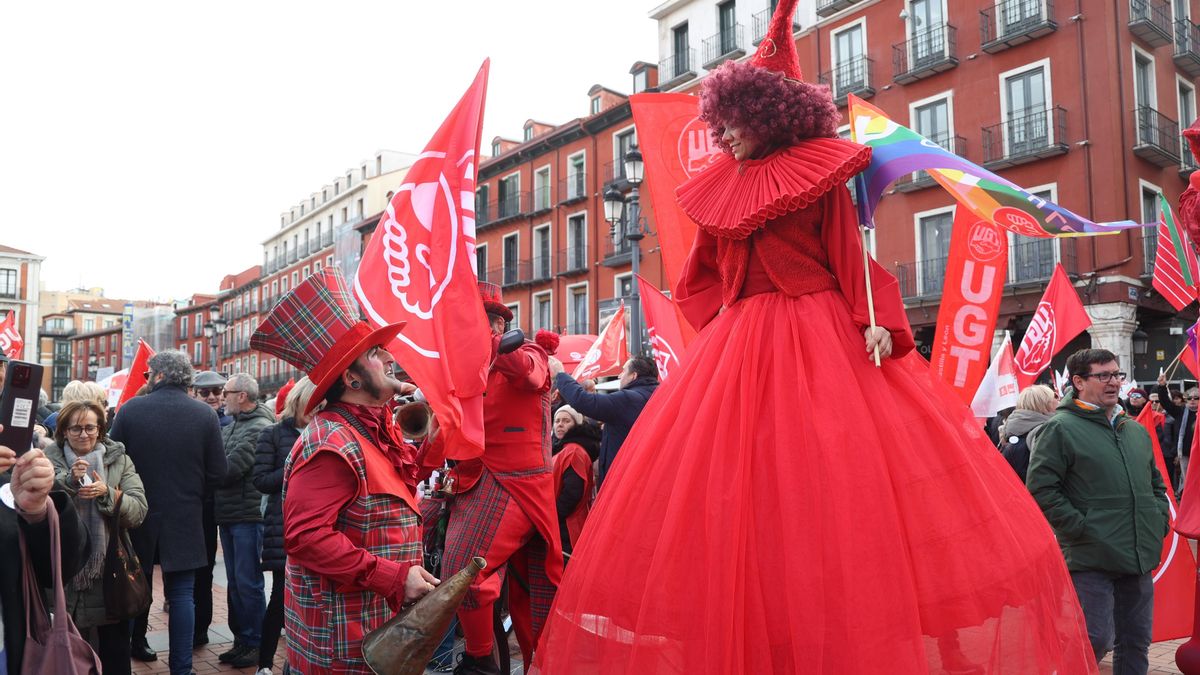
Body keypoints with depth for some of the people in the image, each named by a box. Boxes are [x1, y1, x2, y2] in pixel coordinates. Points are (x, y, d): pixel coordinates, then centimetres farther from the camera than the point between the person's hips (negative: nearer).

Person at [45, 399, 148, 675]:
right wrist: (69, 480, -22)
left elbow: (138, 511, -6)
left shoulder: (120, 461, 3)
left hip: (109, 572, 0)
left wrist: (107, 493, -21)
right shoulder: (51, 461, 2)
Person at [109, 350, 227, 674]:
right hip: (185, 519, -1)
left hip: (137, 515, 1)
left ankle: (133, 646, 32)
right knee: (181, 595, 6)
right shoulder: (206, 415, -9)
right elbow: (217, 472, -7)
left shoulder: (130, 409, -9)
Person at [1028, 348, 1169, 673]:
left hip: (1139, 558, 7)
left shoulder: (1136, 430, 15)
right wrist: (1079, 527, -15)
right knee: (1096, 640, -9)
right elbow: (1040, 489, -14)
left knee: (1136, 641, 14)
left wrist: (1159, 520, 12)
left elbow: (1156, 482, 28)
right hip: (1090, 560, -7)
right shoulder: (1061, 428, -8)